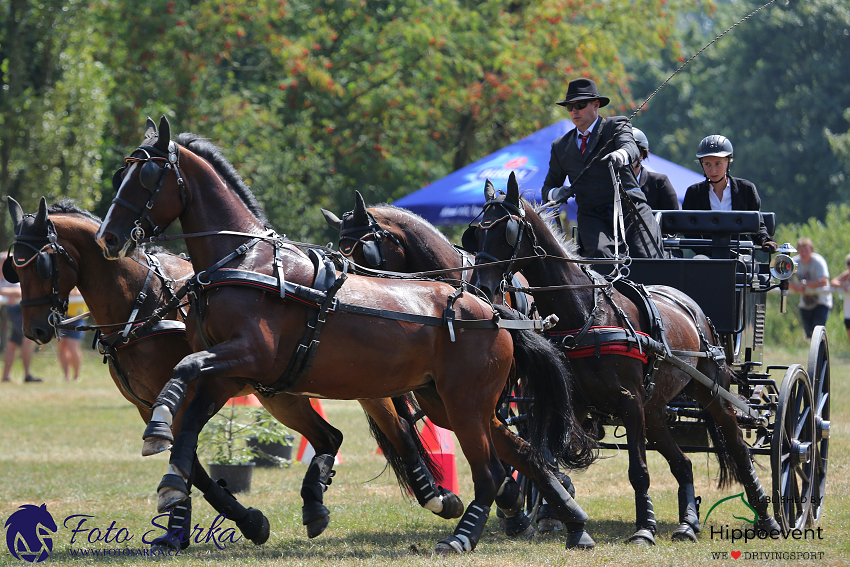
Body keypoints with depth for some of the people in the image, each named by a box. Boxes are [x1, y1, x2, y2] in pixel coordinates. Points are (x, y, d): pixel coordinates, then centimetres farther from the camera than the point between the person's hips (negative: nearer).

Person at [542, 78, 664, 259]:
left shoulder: (616, 125, 11)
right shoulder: (560, 147, 22)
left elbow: (630, 146, -12)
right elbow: (547, 187, 28)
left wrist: (620, 154, -39)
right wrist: (555, 193, 1)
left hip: (628, 205, -2)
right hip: (591, 215, 2)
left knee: (645, 258, -24)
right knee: (601, 254, -31)